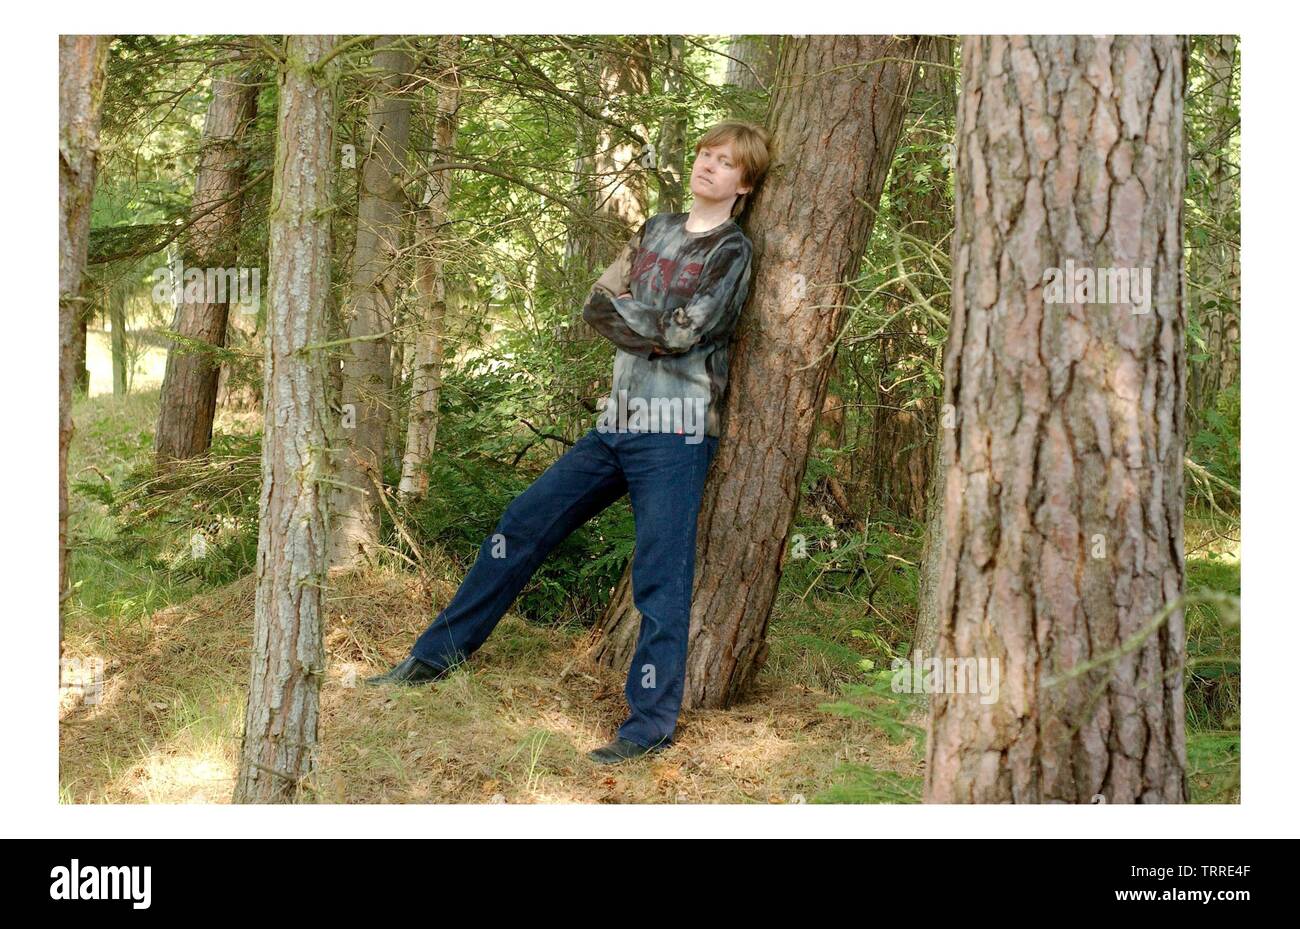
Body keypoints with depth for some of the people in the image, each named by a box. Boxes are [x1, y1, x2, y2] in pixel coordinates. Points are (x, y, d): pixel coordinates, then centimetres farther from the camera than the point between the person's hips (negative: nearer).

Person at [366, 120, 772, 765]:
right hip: (617, 424, 7)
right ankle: (438, 654, 19)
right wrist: (655, 330, -6)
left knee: (660, 579, -7)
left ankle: (651, 724, 0)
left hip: (675, 434, -7)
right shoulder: (657, 229, 16)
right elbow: (596, 307, 9)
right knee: (521, 528, 9)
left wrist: (621, 308, -2)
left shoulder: (733, 251, -3)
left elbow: (685, 330, -16)